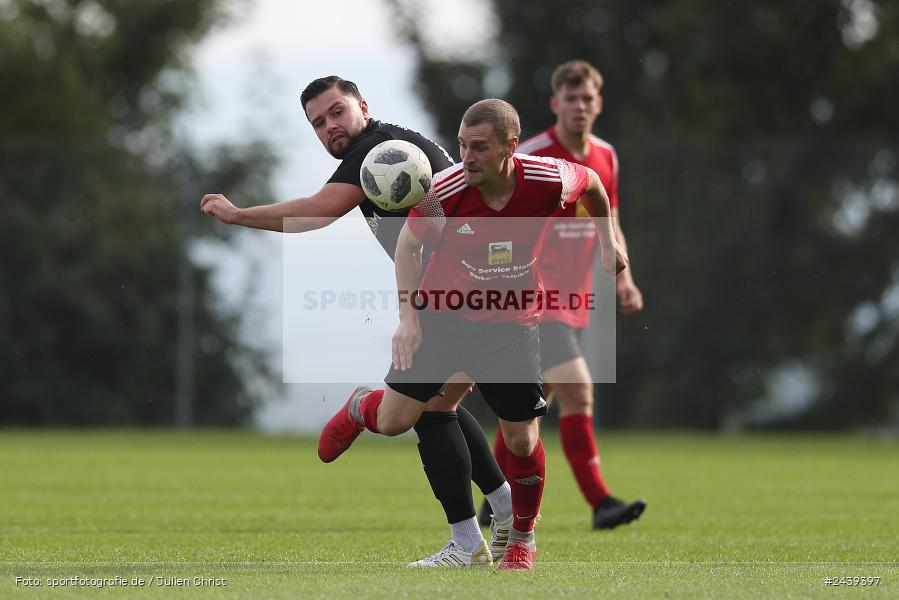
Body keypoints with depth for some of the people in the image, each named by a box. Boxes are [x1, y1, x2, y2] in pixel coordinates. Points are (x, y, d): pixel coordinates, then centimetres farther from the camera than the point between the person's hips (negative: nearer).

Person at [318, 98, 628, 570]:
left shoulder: (549, 181, -22)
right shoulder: (444, 190, -23)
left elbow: (591, 182, 3)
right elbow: (409, 242, -4)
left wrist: (607, 243, 11)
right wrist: (407, 315, -9)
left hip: (511, 322, 0)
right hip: (442, 312, 0)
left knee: (521, 440, -3)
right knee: (394, 421, -6)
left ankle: (521, 536, 25)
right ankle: (360, 408, 33)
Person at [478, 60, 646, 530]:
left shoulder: (605, 158, 9)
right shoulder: (529, 157, -12)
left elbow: (609, 226, 20)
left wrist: (623, 278, 5)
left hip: (575, 299, 7)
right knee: (577, 390, -20)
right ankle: (600, 503, -22)